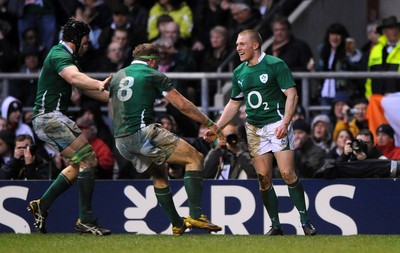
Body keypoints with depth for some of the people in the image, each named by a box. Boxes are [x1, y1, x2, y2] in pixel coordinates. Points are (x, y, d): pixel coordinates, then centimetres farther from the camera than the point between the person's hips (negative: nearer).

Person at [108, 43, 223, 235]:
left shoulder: (116, 77, 21)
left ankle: (177, 224, 24)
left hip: (120, 141, 7)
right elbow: (183, 105, 1)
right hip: (143, 131, -7)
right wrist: (210, 124, 8)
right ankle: (195, 215, -15)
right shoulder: (153, 75, 2)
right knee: (195, 158, -3)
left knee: (158, 174, 28)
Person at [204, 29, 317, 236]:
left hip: (277, 125, -5)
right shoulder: (239, 73, 11)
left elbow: (291, 94, -10)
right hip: (254, 129, 5)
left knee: (287, 173, -14)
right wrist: (216, 128, 14)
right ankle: (275, 225, 8)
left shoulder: (275, 64, -7)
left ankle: (305, 220, -5)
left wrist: (285, 123, -21)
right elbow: (234, 104, 21)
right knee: (264, 178, 0)